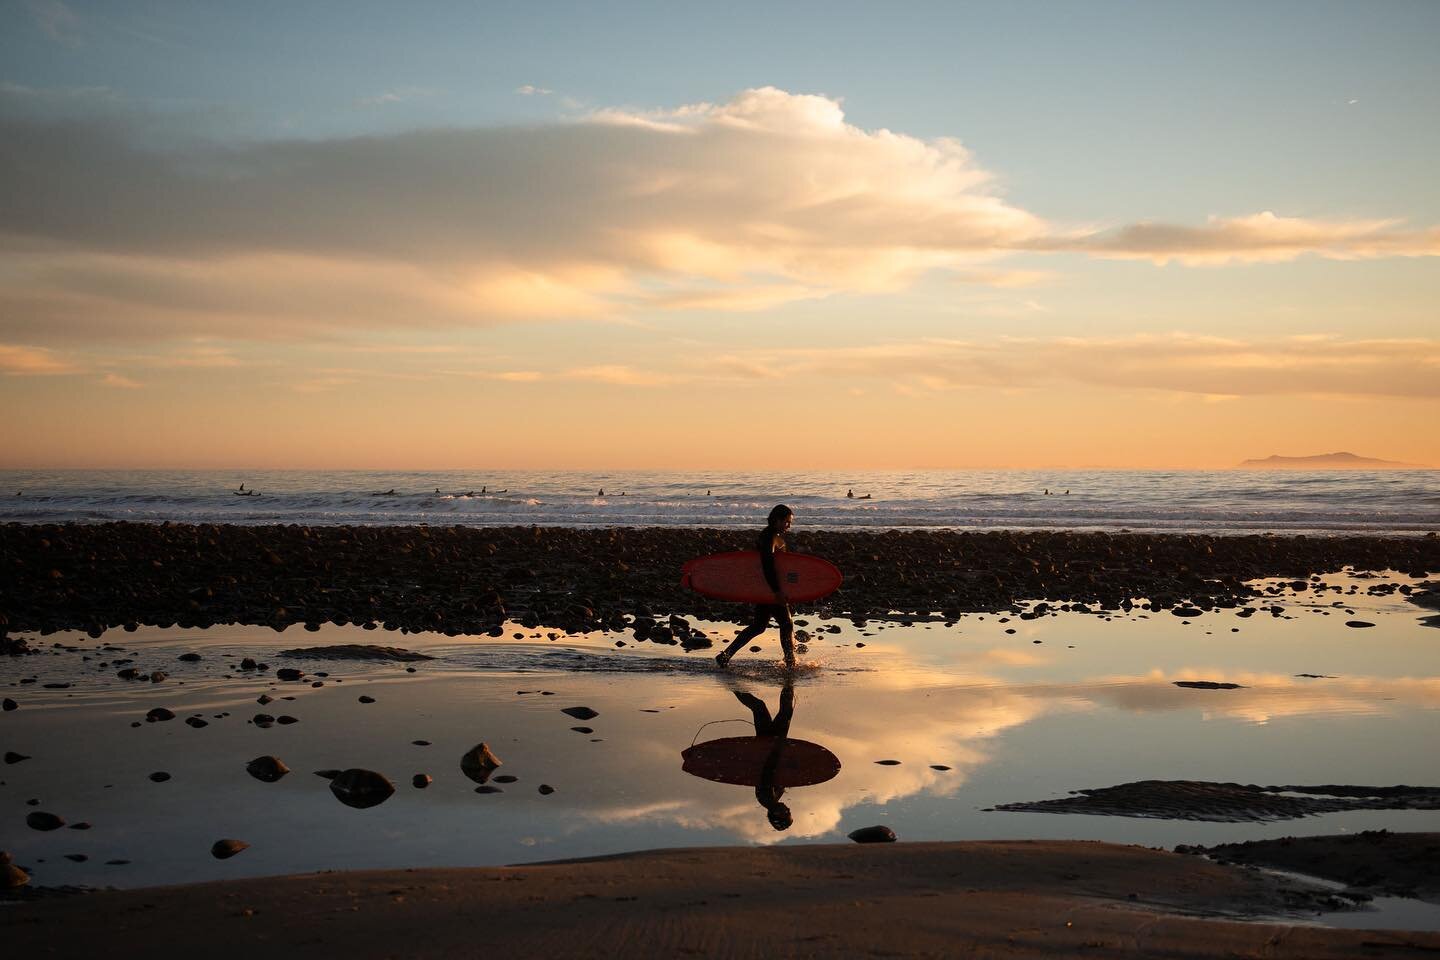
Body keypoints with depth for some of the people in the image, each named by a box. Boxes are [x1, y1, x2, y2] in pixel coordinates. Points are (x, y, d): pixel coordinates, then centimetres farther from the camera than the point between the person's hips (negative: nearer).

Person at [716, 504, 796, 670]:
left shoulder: (776, 536, 15)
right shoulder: (770, 537, -16)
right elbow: (767, 564, -26)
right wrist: (777, 591, -29)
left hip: (766, 588, 10)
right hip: (770, 588, -10)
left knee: (758, 626, 13)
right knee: (786, 624, -2)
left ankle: (725, 655, 14)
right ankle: (791, 665, 5)